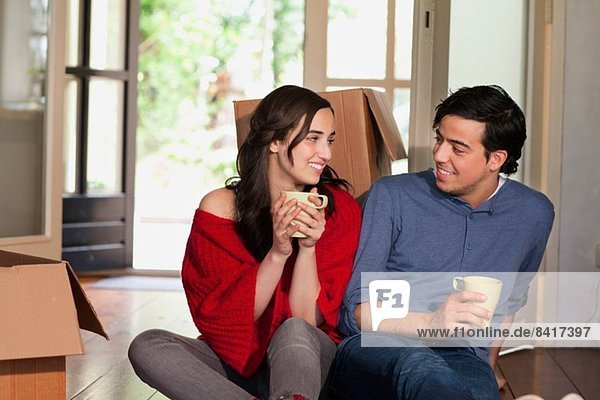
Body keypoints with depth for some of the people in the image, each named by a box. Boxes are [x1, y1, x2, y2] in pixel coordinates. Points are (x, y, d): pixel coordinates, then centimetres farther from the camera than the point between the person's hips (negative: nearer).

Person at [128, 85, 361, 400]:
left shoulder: (339, 209, -6)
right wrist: (277, 253, -24)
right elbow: (222, 318, -10)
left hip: (307, 361, -2)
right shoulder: (220, 208, -6)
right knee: (146, 346, -26)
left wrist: (308, 247, -25)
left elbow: (308, 319, -9)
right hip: (235, 360, 3)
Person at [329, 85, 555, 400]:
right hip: (376, 351, -1)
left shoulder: (533, 214, 14)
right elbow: (354, 311, -3)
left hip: (461, 360, 1)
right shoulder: (392, 196, 4)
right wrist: (429, 322, -20)